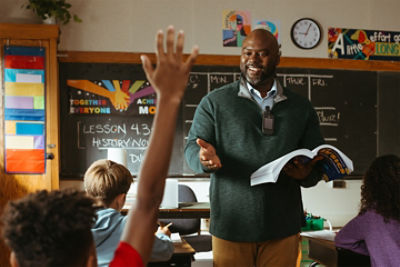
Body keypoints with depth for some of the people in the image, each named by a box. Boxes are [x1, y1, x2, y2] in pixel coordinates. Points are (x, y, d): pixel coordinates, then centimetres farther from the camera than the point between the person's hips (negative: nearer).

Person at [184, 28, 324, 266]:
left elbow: (318, 164, 12)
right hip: (231, 226, -1)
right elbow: (192, 148, 0)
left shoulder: (302, 108, 10)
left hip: (282, 227, 2)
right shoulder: (215, 102, 5)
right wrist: (206, 159, -23)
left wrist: (307, 174, -12)